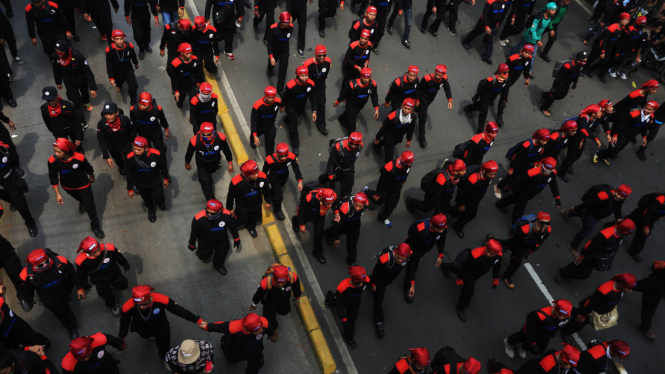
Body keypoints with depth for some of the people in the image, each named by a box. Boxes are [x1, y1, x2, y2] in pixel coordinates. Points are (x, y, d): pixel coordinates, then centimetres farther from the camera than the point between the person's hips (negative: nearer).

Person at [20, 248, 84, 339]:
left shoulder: (60, 262, -36)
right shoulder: (27, 275, -33)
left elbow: (73, 274, -18)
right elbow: (28, 289, -9)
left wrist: (80, 288, -7)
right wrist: (29, 300, 10)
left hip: (65, 290, 1)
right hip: (50, 299, 0)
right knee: (62, 312, 18)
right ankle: (71, 328, 45)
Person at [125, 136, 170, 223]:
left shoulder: (156, 154, -33)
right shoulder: (130, 158, -31)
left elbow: (163, 167, -11)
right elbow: (130, 174, -13)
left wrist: (166, 179, 4)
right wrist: (130, 189, -1)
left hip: (156, 182, 0)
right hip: (141, 185, 1)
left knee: (159, 199, 20)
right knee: (147, 199, 26)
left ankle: (161, 201, 59)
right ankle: (151, 210, 61)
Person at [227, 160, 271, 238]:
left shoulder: (262, 177, -32)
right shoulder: (236, 182, -39)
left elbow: (266, 190, -9)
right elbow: (231, 196, -18)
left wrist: (268, 202, 7)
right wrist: (229, 208, -3)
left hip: (257, 205, 3)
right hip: (242, 207, -3)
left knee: (255, 219, 29)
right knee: (242, 220, 22)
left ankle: (251, 227, 64)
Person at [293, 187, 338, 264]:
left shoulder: (334, 196, -37)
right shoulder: (311, 198, -48)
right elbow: (301, 209, -27)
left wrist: (336, 212, -30)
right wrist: (301, 225, -19)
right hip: (306, 214, -2)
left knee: (319, 234, 7)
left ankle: (317, 252, 35)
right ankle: (295, 220, 68)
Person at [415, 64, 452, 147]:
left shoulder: (444, 78, -23)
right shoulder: (427, 79, -36)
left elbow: (447, 88, -9)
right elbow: (420, 89, -21)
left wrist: (450, 100, -20)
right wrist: (417, 100, -11)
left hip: (430, 99, 5)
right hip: (423, 99, -5)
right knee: (423, 118, -2)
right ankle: (421, 138, 13)